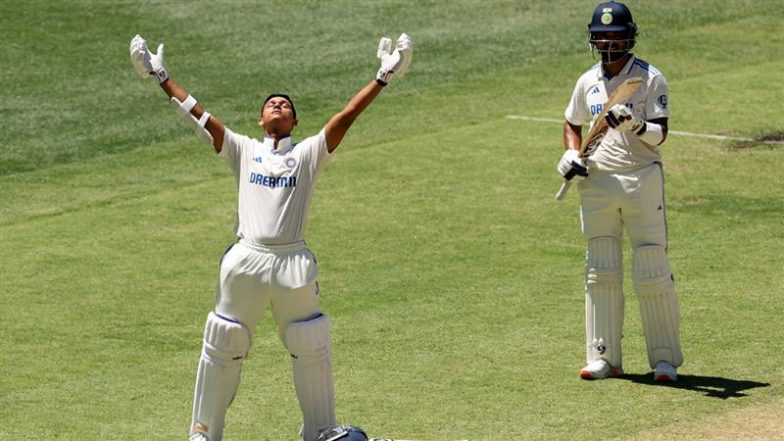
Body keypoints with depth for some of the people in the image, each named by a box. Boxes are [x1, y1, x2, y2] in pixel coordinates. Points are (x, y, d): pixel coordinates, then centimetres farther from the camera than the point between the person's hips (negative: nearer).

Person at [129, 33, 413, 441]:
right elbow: (198, 115, 9)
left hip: (293, 263, -1)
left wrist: (383, 77, -6)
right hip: (245, 261, 1)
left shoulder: (309, 153, 10)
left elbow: (347, 115, 2)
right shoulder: (243, 150, 13)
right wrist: (160, 77, 5)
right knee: (222, 346, 6)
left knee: (311, 350, 6)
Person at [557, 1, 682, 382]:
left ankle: (665, 358, 2)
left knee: (653, 271, -6)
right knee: (600, 272, 5)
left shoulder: (650, 79, -3)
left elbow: (660, 134, -9)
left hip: (642, 180, -4)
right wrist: (571, 153, 4)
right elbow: (572, 124, 24)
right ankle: (603, 358, 11)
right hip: (596, 183, 5)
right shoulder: (588, 82, 11)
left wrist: (635, 125, -29)